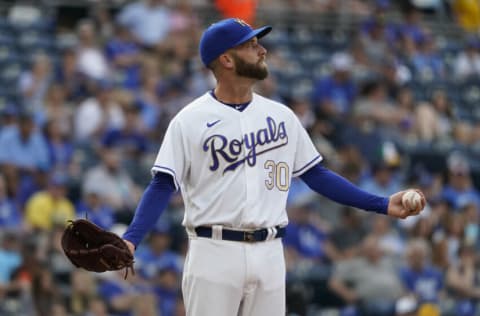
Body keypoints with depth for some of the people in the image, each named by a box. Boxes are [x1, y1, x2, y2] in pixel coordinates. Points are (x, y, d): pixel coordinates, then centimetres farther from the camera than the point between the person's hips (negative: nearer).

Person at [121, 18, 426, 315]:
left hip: (270, 256, 4)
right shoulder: (190, 121, -3)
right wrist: (130, 240, -22)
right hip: (214, 255, -4)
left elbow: (316, 174, 15)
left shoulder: (281, 116, 11)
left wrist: (383, 205, 9)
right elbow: (163, 186, -7)